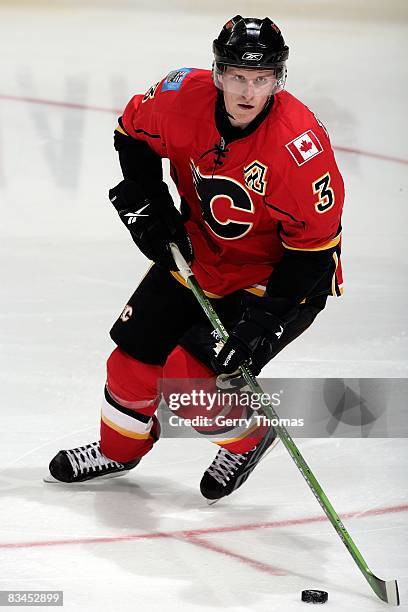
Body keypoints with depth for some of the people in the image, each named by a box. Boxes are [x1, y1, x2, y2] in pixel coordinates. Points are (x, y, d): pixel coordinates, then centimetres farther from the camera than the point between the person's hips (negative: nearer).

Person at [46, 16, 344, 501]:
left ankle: (250, 437, 14)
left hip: (277, 274, -5)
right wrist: (145, 203, -3)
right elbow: (133, 129, 5)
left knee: (194, 377, -17)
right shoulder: (184, 96, -19)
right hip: (198, 254, 6)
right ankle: (119, 449, 36)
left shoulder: (301, 145, -32)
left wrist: (265, 320, -30)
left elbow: (313, 251, -26)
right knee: (137, 351, 8)